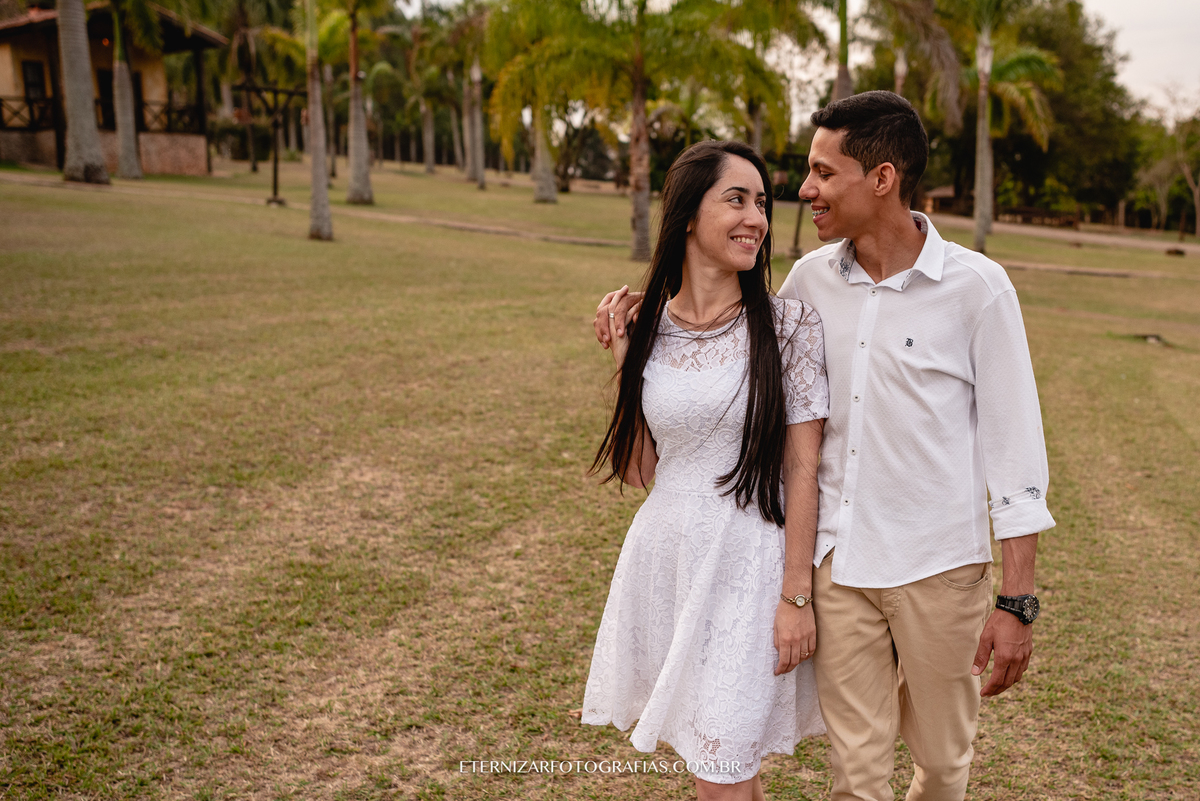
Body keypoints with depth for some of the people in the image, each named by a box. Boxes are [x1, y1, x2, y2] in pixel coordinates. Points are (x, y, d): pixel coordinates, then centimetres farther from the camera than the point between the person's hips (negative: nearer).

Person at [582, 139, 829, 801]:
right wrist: (625, 364, -1)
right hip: (665, 557, 4)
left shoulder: (788, 324, -8)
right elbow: (636, 468, 6)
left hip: (748, 565, -4)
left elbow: (802, 466, -8)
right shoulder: (652, 329, 2)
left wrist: (796, 595, -10)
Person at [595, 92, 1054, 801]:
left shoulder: (976, 287, -10)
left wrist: (1017, 602, -9)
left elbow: (1014, 444, -8)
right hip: (839, 559, 3)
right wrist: (654, 309, 3)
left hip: (940, 565, -2)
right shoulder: (813, 278, 1)